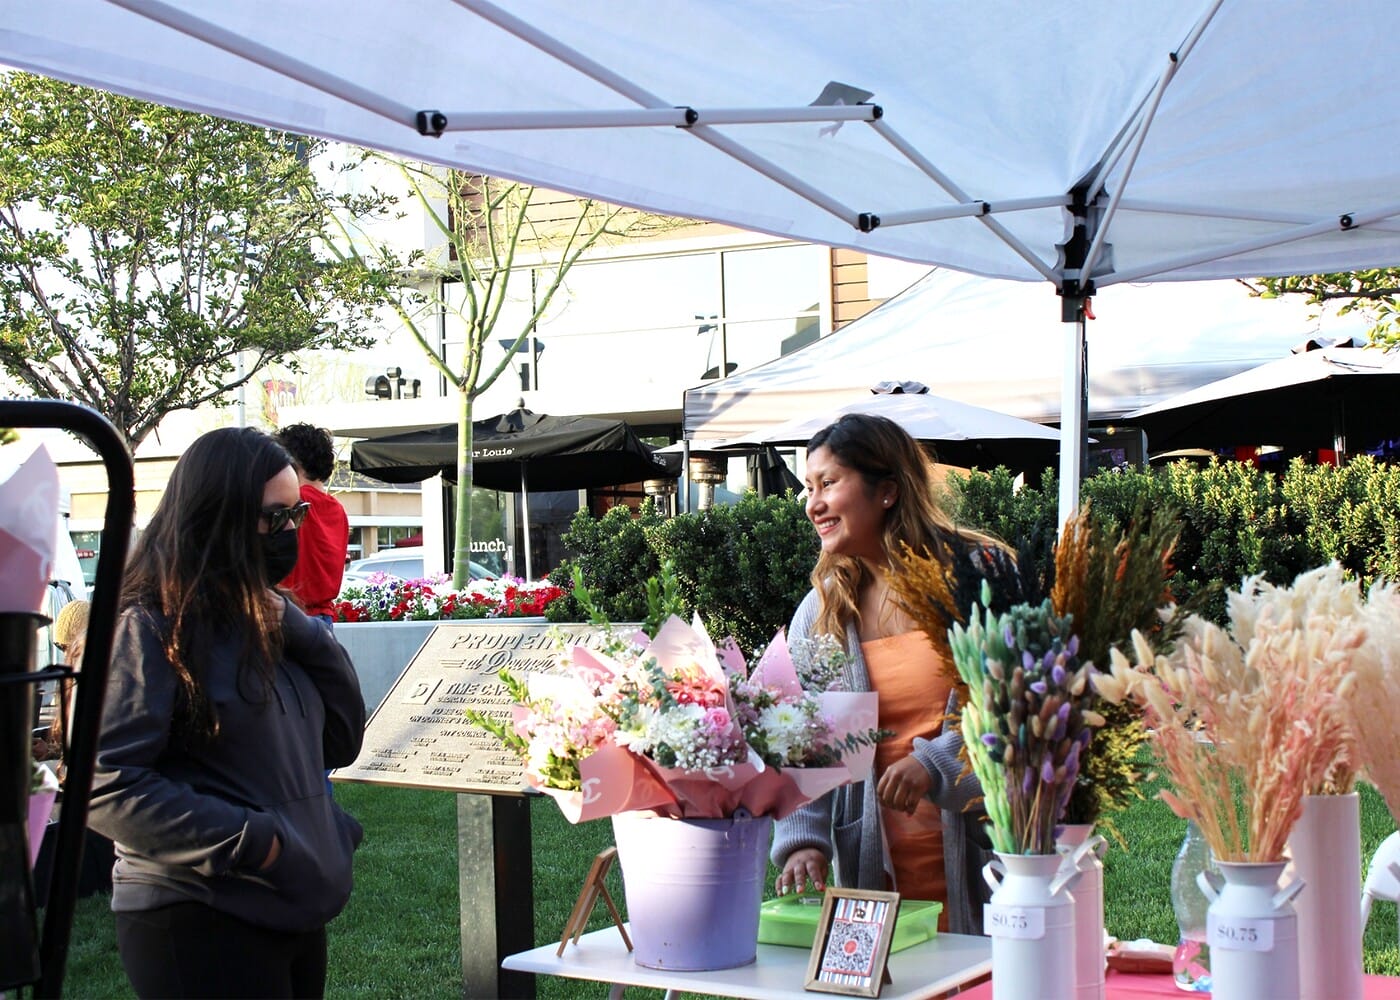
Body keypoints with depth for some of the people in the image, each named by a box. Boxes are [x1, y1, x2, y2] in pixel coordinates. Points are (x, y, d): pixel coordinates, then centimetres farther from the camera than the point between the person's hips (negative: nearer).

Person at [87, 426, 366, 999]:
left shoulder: (263, 621, 11)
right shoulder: (151, 628, -12)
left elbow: (341, 741, 9)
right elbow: (105, 782, -19)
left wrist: (296, 631, -4)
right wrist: (251, 840, -22)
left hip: (296, 914, 8)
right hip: (201, 926, -8)